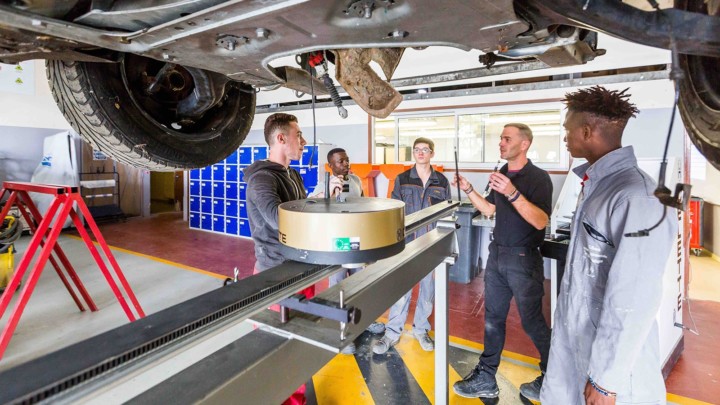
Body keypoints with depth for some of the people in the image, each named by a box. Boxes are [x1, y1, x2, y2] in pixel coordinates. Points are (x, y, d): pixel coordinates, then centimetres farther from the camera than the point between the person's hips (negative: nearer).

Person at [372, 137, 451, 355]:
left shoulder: (442, 181, 4)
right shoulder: (402, 179, 1)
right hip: (407, 242, -1)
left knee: (428, 287, 12)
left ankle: (420, 329, 30)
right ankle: (392, 332, 17)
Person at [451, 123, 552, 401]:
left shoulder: (538, 177, -13)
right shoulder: (501, 174, 8)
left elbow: (540, 221, -23)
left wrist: (513, 193, -33)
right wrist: (468, 190, 4)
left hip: (523, 258, -7)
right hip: (497, 254, 7)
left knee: (532, 321, 6)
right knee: (493, 318, 12)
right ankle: (486, 378, 24)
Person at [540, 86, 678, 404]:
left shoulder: (635, 197, -25)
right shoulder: (596, 183, 3)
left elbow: (634, 301, -25)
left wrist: (607, 378, -19)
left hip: (613, 352, -8)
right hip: (573, 336, 8)